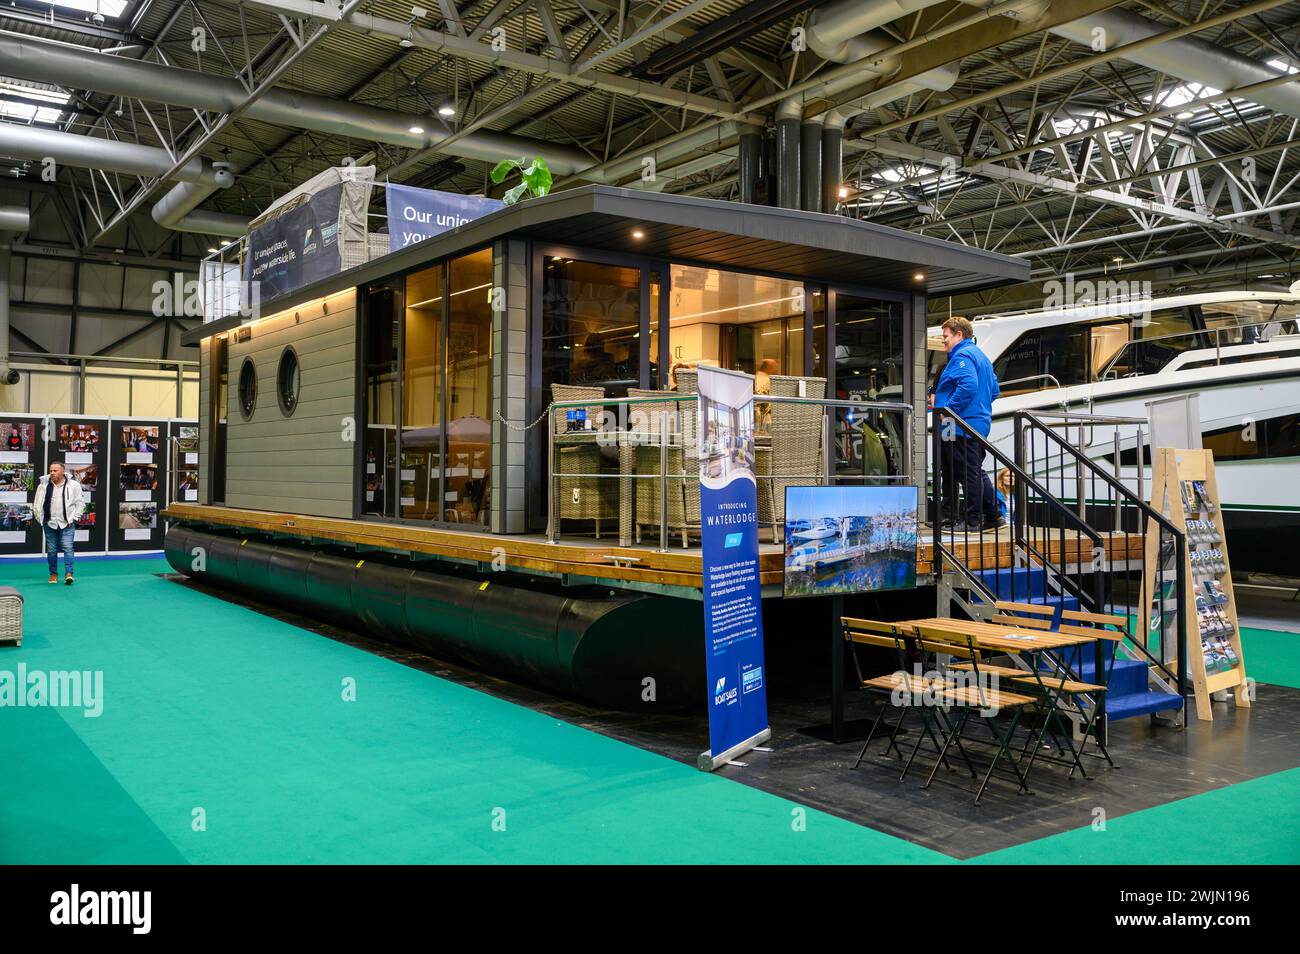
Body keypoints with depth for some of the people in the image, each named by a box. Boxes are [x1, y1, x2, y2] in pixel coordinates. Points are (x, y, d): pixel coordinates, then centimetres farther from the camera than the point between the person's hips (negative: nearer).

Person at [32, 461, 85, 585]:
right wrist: (40, 519, 5)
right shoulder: (44, 485, 2)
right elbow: (37, 504, 10)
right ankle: (53, 573, 19)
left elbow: (80, 503, 2)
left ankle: (68, 573, -9)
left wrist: (74, 518, -3)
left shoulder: (73, 485, -3)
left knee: (68, 548, -9)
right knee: (51, 550, 9)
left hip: (67, 524, -2)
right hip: (50, 524, 2)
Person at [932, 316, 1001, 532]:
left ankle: (973, 521, -2)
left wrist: (948, 409, -21)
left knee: (968, 473, -6)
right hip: (980, 422, 10)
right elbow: (994, 390, 24)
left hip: (963, 425, -10)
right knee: (976, 472, 16)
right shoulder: (980, 355, 22)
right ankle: (992, 516, 19)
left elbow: (968, 385, -27)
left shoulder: (962, 355, -11)